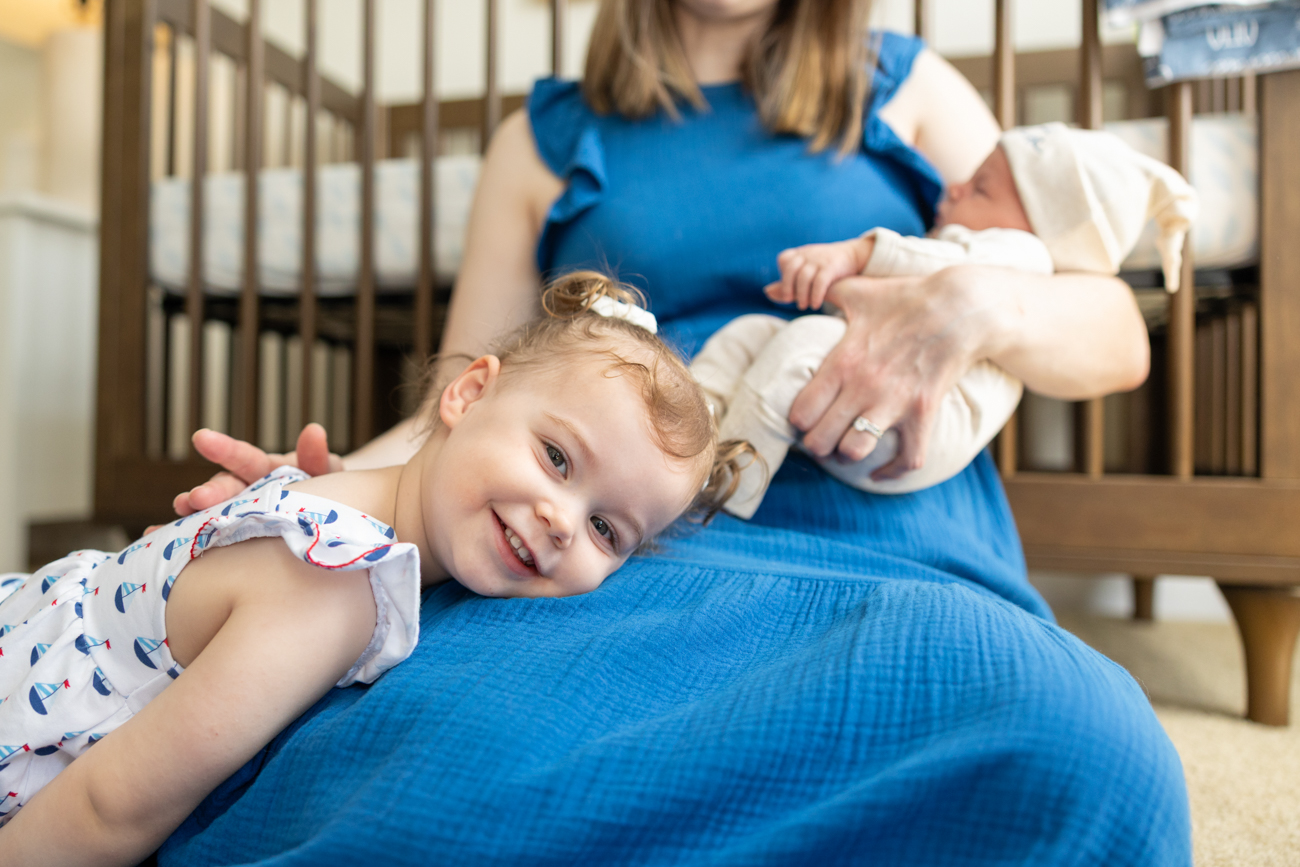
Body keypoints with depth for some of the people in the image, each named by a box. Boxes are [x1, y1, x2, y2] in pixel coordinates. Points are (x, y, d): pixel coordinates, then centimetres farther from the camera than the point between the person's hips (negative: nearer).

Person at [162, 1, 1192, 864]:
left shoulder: (909, 90, 19)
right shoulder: (546, 139, 20)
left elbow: (1119, 338, 15)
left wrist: (976, 303, -8)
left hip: (894, 567, 2)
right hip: (625, 561, 0)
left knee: (1081, 751, -32)